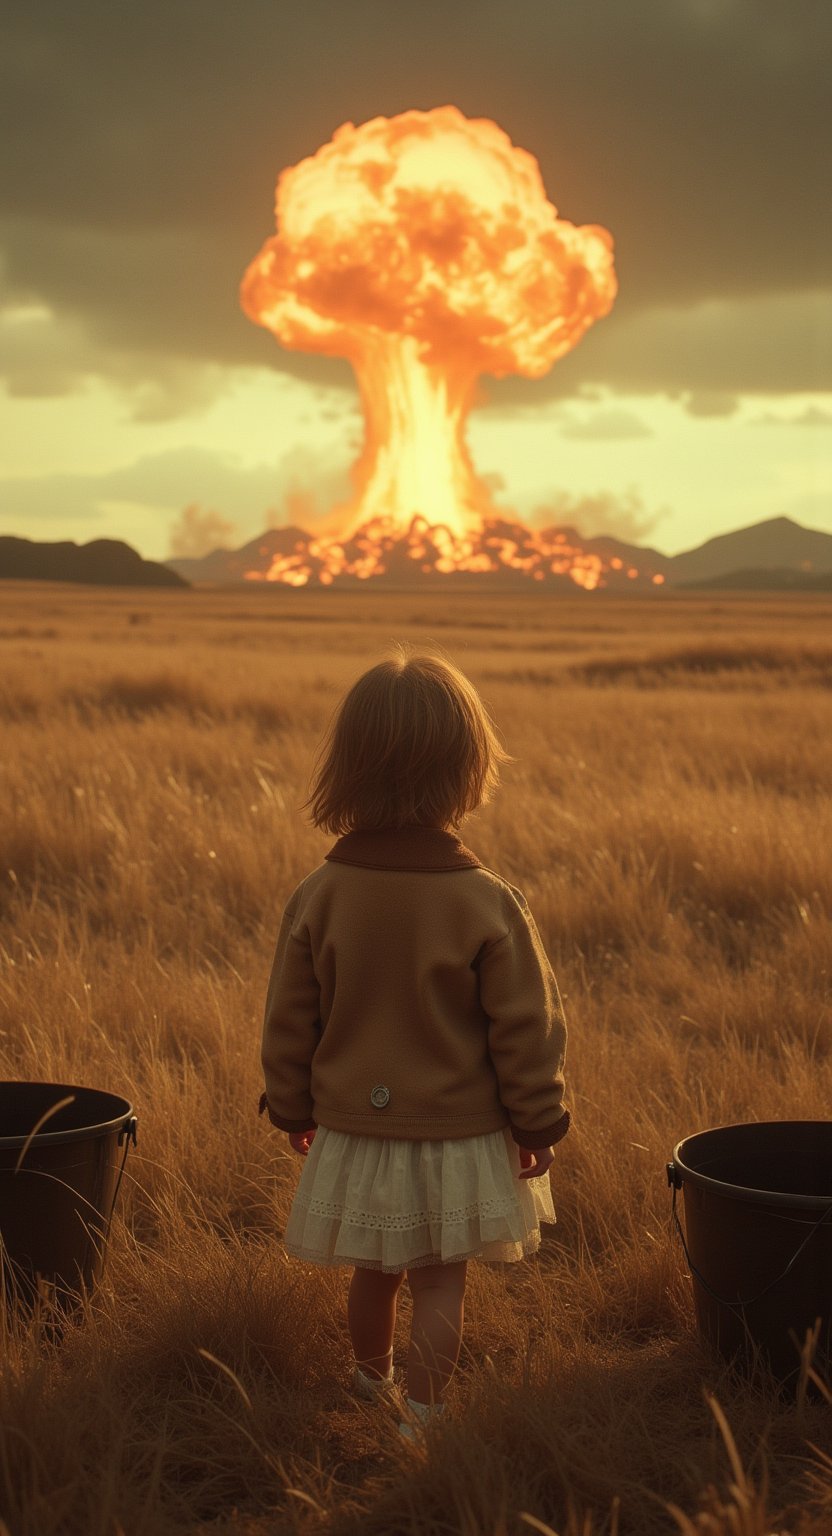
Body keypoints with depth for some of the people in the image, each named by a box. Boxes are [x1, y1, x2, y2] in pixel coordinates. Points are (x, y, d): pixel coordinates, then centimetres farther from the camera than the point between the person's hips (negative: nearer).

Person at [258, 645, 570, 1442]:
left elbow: (289, 1018, -2)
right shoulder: (490, 904, -19)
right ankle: (421, 1418, 15)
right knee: (439, 1281, 10)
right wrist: (536, 1120, 3)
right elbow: (525, 1026, -11)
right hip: (460, 1133, -3)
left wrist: (293, 1105, 14)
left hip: (354, 1129, 3)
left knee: (374, 1270, 22)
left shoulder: (318, 895, -12)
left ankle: (371, 1380, 43)